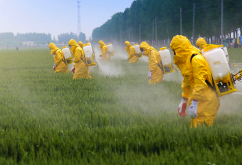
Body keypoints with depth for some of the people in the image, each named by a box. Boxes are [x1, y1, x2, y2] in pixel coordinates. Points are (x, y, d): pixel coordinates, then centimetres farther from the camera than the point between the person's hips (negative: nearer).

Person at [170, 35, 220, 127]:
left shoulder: (196, 59, -19)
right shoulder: (185, 60, 14)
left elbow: (200, 83, -24)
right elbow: (187, 82, 25)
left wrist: (194, 104, -26)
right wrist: (184, 101, 29)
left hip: (206, 101, -10)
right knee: (195, 125, 11)